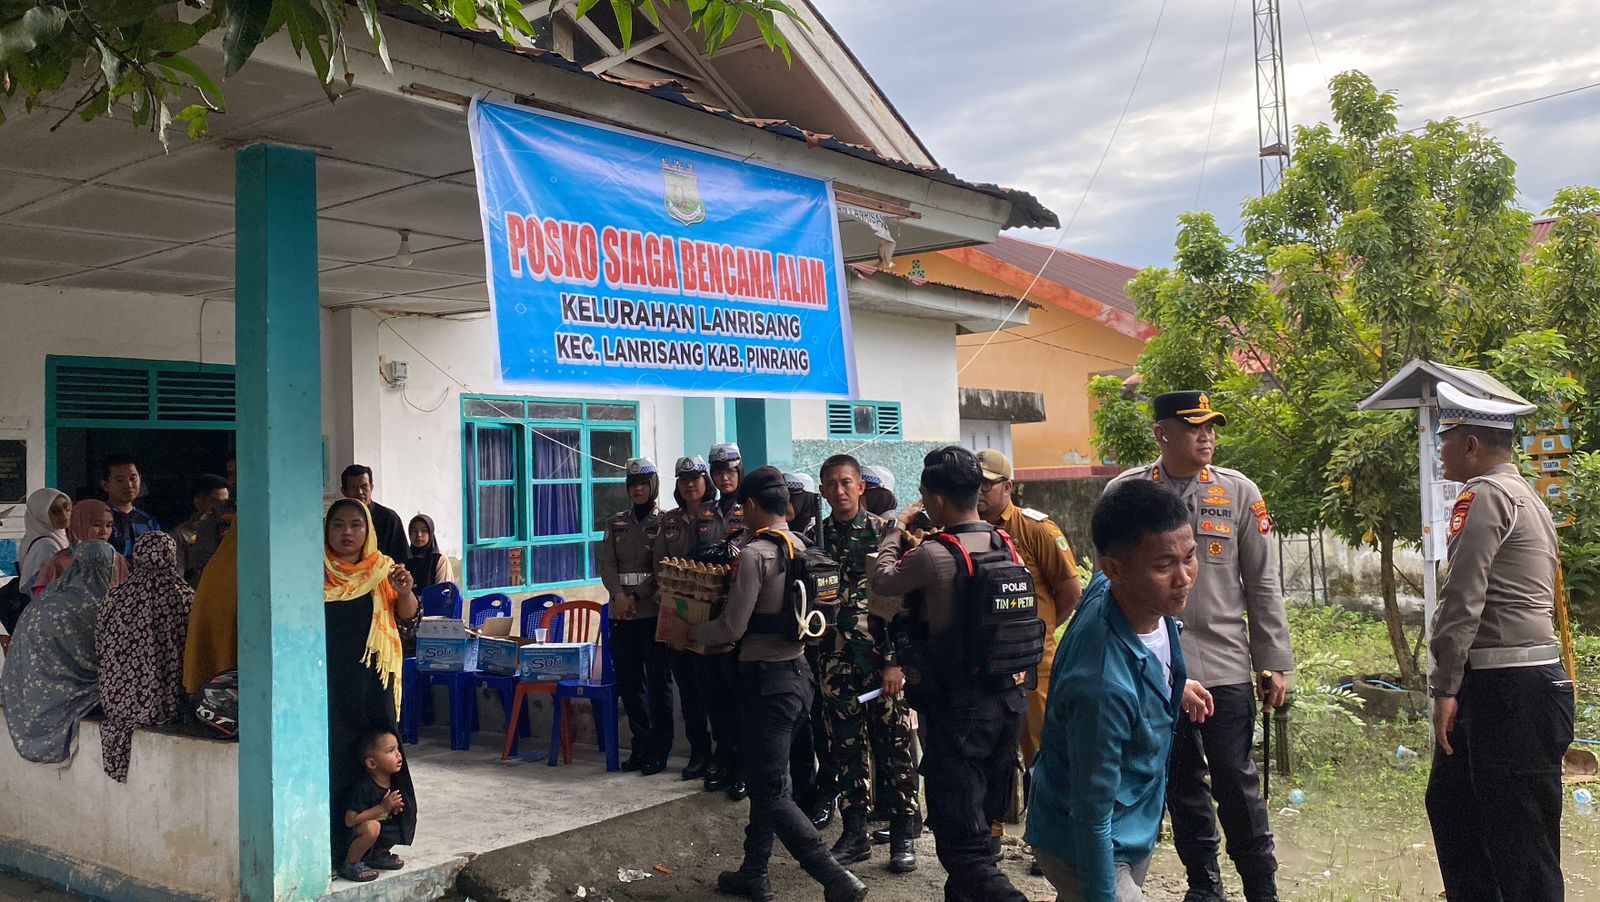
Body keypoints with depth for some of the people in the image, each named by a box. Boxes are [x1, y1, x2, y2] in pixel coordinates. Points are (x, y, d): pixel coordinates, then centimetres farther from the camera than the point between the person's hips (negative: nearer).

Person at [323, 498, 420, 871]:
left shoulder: (383, 571, 5)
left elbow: (408, 622, 3)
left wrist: (404, 591, -15)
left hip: (373, 682, 2)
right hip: (328, 682, -2)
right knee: (333, 760, -1)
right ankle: (336, 846, 8)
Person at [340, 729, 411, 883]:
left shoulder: (394, 783, 0)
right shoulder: (363, 788, -23)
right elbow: (350, 820, -28)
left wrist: (397, 807, -6)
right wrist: (383, 807, -28)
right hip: (352, 840, -8)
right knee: (371, 827, -34)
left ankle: (379, 855, 14)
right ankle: (349, 865, -13)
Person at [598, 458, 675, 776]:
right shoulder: (616, 523, 14)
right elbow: (606, 562, 3)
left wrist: (636, 598, -14)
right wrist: (619, 595, -13)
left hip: (654, 610, -4)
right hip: (622, 614, 5)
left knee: (658, 680, -2)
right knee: (629, 681, 8)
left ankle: (659, 750, 4)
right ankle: (641, 745, 18)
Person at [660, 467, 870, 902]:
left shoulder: (754, 554, -17)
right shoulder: (803, 548, 8)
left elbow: (732, 627, -17)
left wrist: (686, 633, -1)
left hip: (767, 679, -8)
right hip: (799, 672, 8)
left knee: (771, 792, -2)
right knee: (769, 779, 18)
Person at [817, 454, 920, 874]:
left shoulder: (883, 531, -3)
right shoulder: (815, 536, 8)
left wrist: (896, 660, -12)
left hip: (882, 657, -3)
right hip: (836, 661, 3)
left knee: (894, 746, 1)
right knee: (847, 747, 8)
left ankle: (903, 835, 12)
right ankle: (854, 834, 19)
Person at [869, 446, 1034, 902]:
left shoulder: (934, 555, -18)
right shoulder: (1006, 545, 4)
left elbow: (881, 582, -1)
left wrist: (897, 529, 14)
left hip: (957, 709, -8)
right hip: (1008, 699, 8)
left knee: (962, 844, -3)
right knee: (985, 821, 21)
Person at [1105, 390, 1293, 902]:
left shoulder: (1239, 492, 1)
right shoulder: (1126, 492, 1)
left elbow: (1263, 586, 3)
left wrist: (1274, 663, 1)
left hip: (1225, 665, -1)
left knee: (1235, 779, 2)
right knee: (1181, 781, 12)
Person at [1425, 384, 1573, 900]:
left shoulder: (1485, 495, -11)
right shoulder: (1526, 496, 20)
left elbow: (1463, 600, -19)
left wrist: (1445, 687, -16)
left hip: (1508, 689, -10)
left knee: (1520, 842, -4)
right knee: (1450, 801, 19)